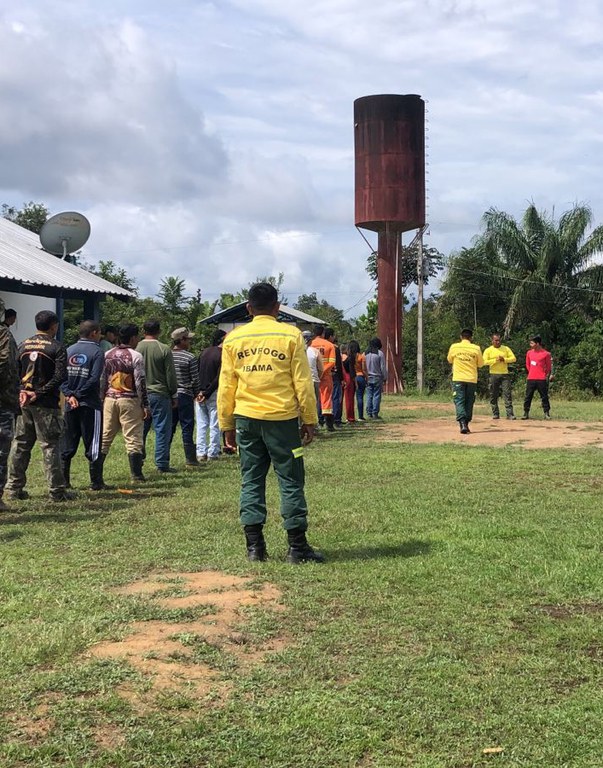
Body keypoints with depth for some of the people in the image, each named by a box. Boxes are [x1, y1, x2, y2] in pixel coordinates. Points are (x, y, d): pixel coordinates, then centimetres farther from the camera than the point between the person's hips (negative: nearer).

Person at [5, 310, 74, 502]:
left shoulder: (23, 345, 10)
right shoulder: (57, 347, -7)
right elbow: (60, 376, -16)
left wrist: (22, 391, -1)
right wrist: (38, 393, -12)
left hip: (23, 402, 5)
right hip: (46, 405, -5)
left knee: (20, 445, 11)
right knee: (50, 446, -1)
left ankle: (14, 488, 15)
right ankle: (57, 491, 1)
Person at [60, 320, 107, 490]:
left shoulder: (69, 351, 7)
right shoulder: (97, 352, -7)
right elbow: (94, 379, -16)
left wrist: (70, 395, -7)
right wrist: (78, 395, -8)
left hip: (70, 405, 5)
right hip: (90, 404, -5)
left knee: (67, 445, 11)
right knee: (93, 445, 2)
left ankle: (63, 480, 14)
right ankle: (96, 482, 5)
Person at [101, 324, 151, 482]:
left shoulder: (107, 356, 8)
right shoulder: (135, 356, -7)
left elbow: (101, 381, 9)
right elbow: (140, 383, -9)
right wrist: (145, 405, -6)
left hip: (109, 399, 5)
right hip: (129, 401, -5)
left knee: (104, 438, 9)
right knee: (133, 439, -1)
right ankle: (136, 475, -2)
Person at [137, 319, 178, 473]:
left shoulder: (136, 348, 1)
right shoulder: (164, 349, -8)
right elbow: (171, 375, -4)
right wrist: (173, 395, 6)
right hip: (160, 394, -3)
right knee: (162, 430, 2)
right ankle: (162, 464, 2)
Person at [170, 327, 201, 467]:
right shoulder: (190, 357, -9)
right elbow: (195, 379, -7)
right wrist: (196, 394, 8)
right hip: (185, 395, -5)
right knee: (187, 428, 0)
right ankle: (190, 459, 3)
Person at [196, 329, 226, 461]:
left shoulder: (204, 352, 10)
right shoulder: (222, 355, -10)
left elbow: (197, 372, 10)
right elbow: (218, 378, -16)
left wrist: (200, 391, 7)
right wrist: (207, 393, -13)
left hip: (200, 392, 6)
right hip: (213, 394, -6)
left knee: (201, 424, 10)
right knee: (215, 425, 2)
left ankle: (201, 453, 8)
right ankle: (212, 453, 2)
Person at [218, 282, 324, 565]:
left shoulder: (234, 338, 4)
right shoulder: (290, 335, -3)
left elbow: (226, 386, 6)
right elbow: (303, 382, -4)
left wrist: (227, 425, 14)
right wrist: (309, 421, 4)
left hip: (247, 419, 3)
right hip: (282, 418, -2)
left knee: (251, 481, 9)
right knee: (290, 481, 4)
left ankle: (254, 546, 9)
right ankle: (297, 547, 5)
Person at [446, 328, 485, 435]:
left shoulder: (454, 347, -2)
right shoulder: (476, 348, -3)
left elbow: (450, 360, 15)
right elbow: (480, 364, 8)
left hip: (458, 379, -1)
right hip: (472, 379, 1)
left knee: (459, 401, -3)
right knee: (469, 402, 13)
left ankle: (462, 424, -22)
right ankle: (466, 424, 15)